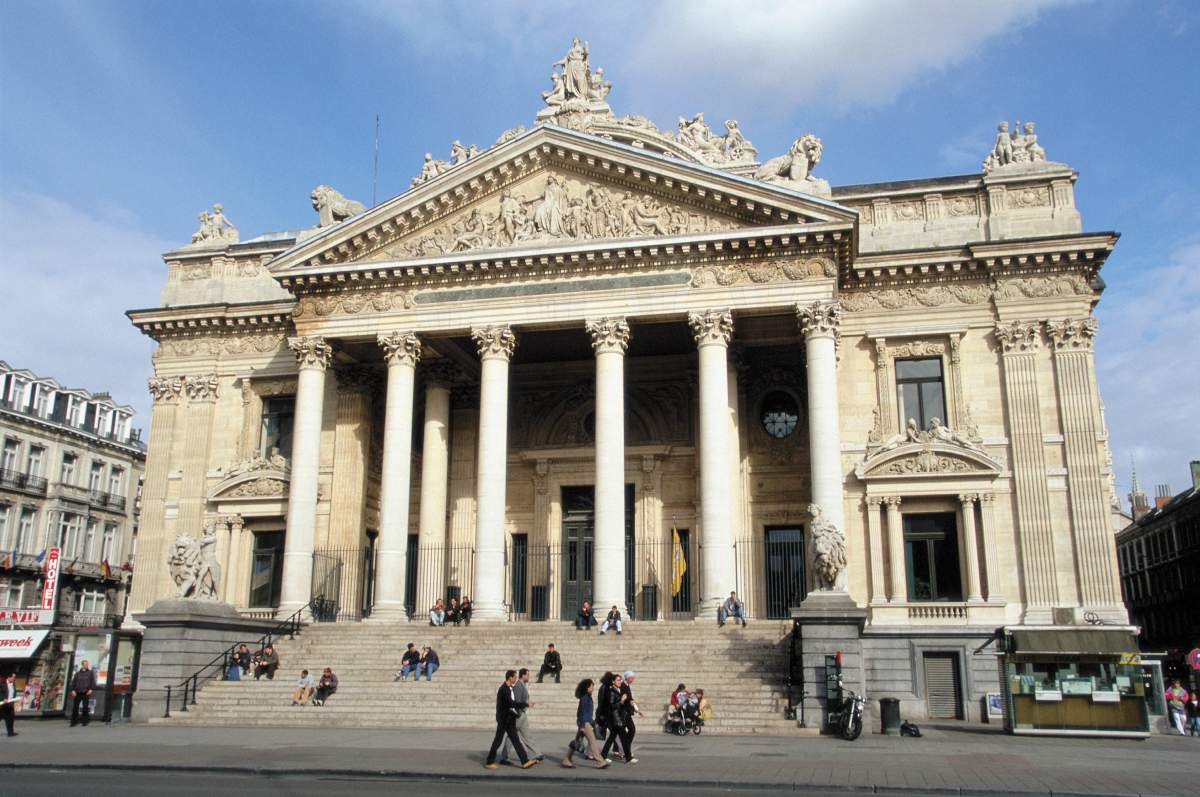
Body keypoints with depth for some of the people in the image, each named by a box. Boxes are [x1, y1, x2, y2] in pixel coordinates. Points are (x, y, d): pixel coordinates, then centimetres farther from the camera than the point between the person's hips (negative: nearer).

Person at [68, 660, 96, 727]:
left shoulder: (90, 673, 7)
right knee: (75, 707, -1)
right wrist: (73, 690, -3)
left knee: (85, 707, -1)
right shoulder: (77, 674, 11)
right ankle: (74, 721, 7)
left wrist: (91, 689, -9)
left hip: (86, 693, -1)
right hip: (78, 693, 1)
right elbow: (73, 682, 9)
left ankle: (85, 721, 7)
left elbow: (93, 681, 2)